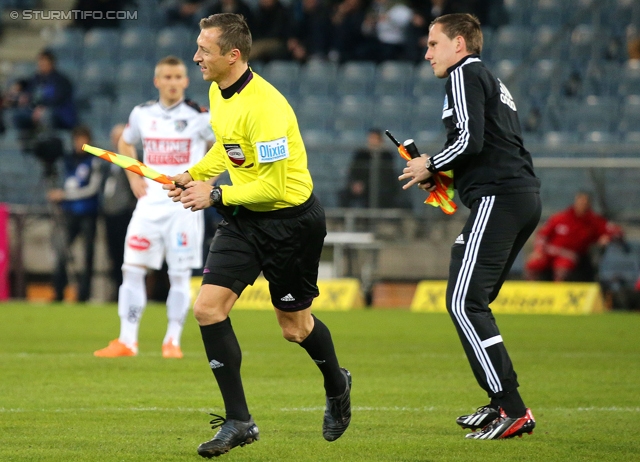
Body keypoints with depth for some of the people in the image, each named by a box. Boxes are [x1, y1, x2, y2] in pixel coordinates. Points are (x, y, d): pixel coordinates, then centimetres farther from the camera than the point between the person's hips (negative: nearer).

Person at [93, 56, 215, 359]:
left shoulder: (199, 116, -4)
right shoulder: (142, 114, 7)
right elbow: (125, 144, 24)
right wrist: (133, 177, 11)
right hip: (149, 204, 3)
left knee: (180, 274, -2)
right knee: (132, 268, -2)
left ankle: (173, 341, 8)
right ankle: (127, 341, 2)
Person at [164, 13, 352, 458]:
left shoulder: (264, 107, -27)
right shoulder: (219, 93, 1)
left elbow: (274, 186, -26)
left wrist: (216, 196, -21)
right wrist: (193, 174, 5)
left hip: (291, 219, -8)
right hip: (243, 219, 8)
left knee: (295, 326, 8)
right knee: (208, 308, -9)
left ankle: (337, 386, 42)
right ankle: (239, 422, -3)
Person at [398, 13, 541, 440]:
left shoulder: (465, 75, -4)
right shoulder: (492, 82, 27)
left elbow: (470, 140, -17)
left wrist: (431, 167, -2)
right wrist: (447, 176, 18)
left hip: (498, 198, -10)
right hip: (526, 196, 10)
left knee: (464, 303, -12)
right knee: (473, 303, 16)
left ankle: (513, 409, -18)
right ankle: (501, 405, 15)